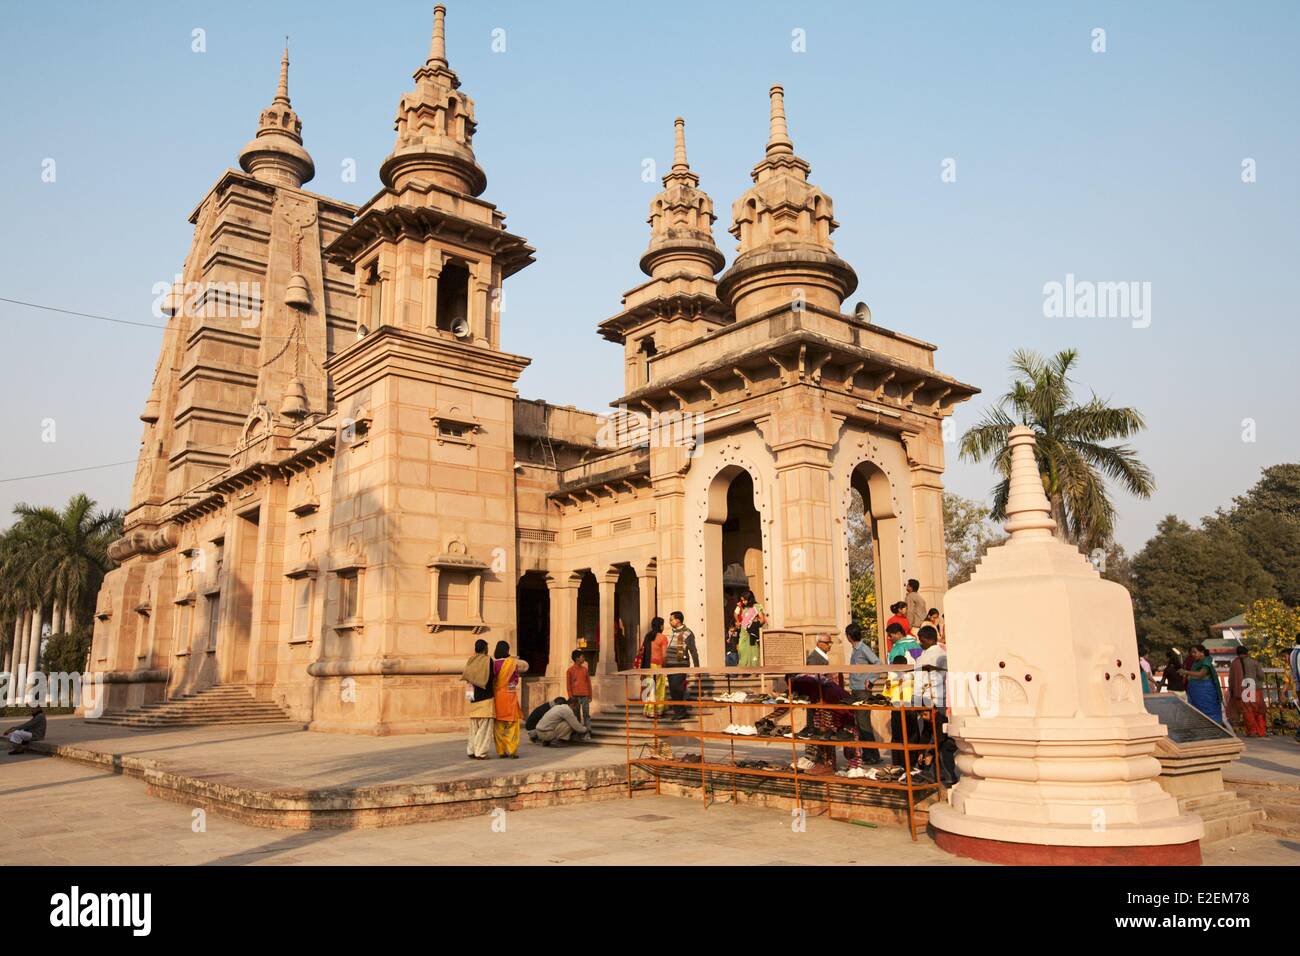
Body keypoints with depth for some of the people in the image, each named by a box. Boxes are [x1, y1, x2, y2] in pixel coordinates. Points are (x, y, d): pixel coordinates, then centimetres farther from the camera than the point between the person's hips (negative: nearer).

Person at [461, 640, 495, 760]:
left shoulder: (470, 661, 4)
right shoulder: (488, 660, -10)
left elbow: (466, 677, 5)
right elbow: (491, 678, -10)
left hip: (473, 698, 5)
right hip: (485, 698, -5)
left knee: (474, 726, 15)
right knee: (484, 726, 0)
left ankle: (471, 751, 16)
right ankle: (480, 753, -2)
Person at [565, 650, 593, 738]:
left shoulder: (585, 669, 8)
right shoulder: (570, 670, 0)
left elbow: (589, 683, 11)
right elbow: (568, 685, 0)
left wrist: (590, 696, 7)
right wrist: (571, 697, -5)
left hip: (585, 696, 2)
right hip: (575, 696, -2)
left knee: (586, 714, -3)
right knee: (576, 715, 4)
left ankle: (587, 732, -2)